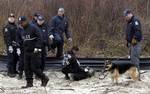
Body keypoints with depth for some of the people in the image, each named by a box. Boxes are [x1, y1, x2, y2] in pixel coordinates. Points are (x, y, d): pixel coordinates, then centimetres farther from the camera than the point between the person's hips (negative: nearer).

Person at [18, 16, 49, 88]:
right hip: (26, 52, 8)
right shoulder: (23, 30, 15)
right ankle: (29, 83, 10)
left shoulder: (33, 28, -10)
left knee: (34, 68, -8)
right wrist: (24, 49, 19)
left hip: (34, 52, -8)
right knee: (27, 68, 4)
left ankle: (44, 79, 9)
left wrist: (37, 47, -23)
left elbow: (39, 38, -15)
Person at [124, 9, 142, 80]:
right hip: (131, 43, 11)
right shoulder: (129, 22, 20)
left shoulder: (135, 20, -12)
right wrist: (128, 41, 22)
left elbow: (138, 31, -23)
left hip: (135, 43, -11)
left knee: (134, 59, -12)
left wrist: (134, 40, -24)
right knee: (132, 59, 14)